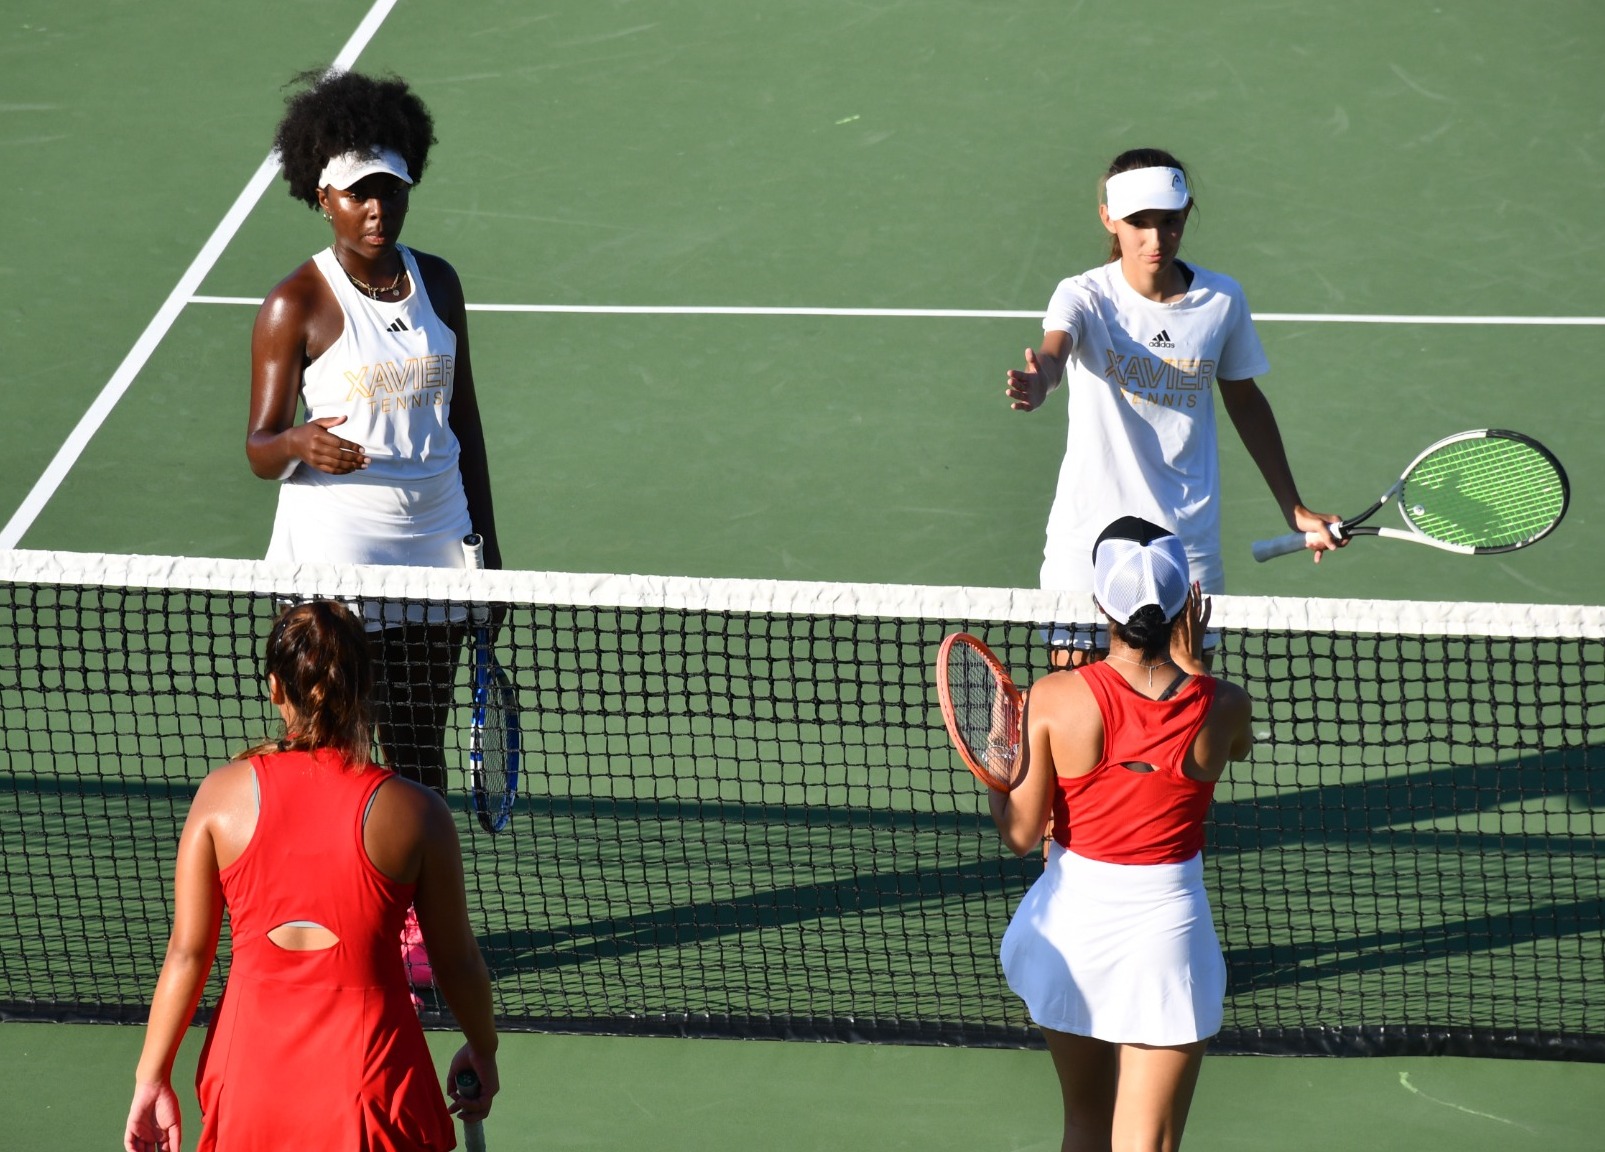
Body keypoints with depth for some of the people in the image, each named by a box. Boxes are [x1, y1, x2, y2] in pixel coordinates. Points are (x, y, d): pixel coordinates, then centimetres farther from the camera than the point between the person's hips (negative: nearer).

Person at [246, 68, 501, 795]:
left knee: (419, 753, 10)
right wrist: (300, 445, -31)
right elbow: (260, 449, -7)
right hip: (334, 556, -4)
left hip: (435, 550, 5)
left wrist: (486, 542, 14)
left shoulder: (437, 283, 7)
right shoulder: (297, 304, -8)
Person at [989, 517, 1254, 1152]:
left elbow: (1020, 833, -7)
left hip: (1069, 926, 1)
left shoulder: (1053, 699, -15)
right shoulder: (1223, 706, -11)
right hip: (1167, 927, -1)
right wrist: (1190, 662, 12)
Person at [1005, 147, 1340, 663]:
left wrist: (1294, 509, 17)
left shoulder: (1223, 299, 0)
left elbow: (1244, 400, 14)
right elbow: (1053, 350, -33)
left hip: (1189, 541, 2)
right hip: (1088, 539, -2)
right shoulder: (1084, 297, -10)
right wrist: (1038, 382, -58)